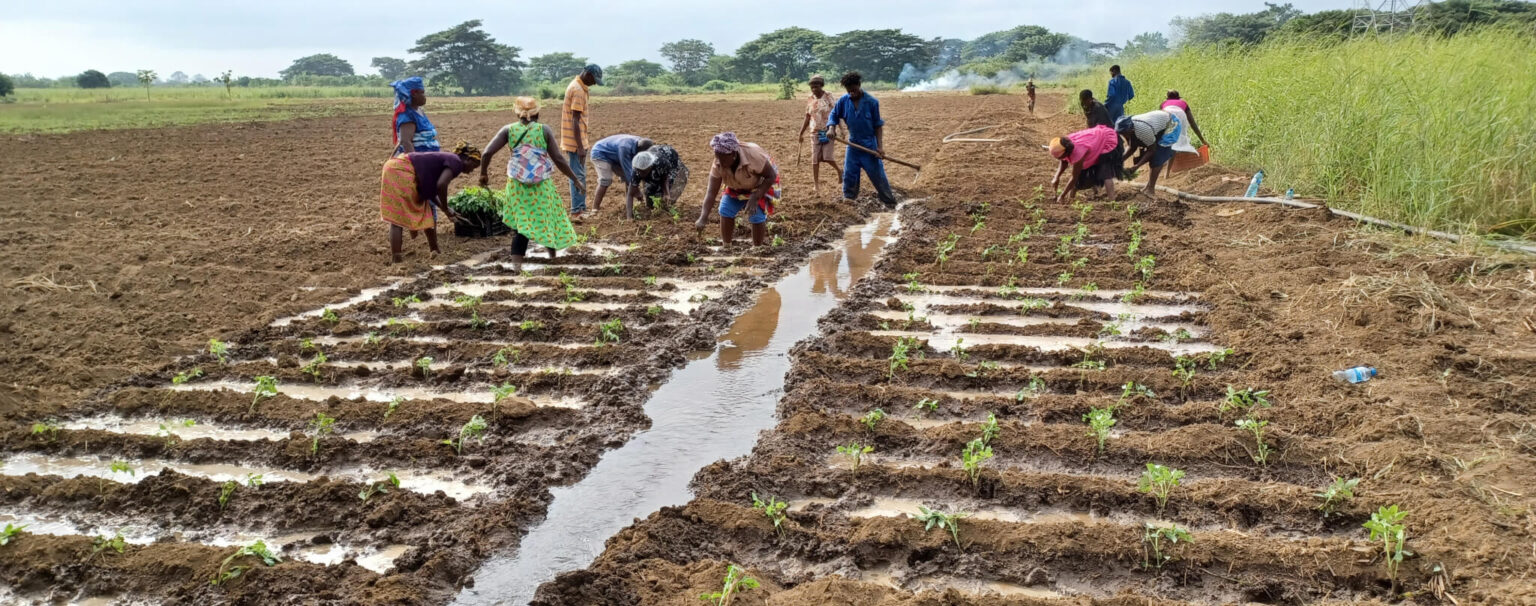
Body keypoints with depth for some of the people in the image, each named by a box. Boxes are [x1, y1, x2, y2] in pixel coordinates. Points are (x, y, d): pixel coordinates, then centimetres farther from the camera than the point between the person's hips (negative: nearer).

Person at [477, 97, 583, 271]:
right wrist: (575, 178, 3)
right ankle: (552, 250, 35)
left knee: (521, 221, 10)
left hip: (517, 185, 1)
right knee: (545, 216, 19)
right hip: (542, 186, -1)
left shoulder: (508, 130, -3)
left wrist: (483, 174, 7)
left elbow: (488, 152, -9)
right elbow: (558, 159, -8)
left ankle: (516, 262, 1)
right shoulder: (544, 130, -7)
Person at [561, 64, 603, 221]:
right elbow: (575, 121, -22)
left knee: (580, 174, 15)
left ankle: (581, 208, 22)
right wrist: (580, 146, -23)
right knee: (578, 176, -7)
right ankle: (576, 212, -5)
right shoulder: (578, 90, -19)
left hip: (577, 140, 10)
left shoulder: (575, 85, 13)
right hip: (575, 141, -10)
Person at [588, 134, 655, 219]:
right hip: (600, 152, -8)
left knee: (628, 178, -2)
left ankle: (627, 208, 3)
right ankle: (595, 210, -20)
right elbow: (627, 168, -36)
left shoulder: (640, 143, -15)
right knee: (606, 180, -24)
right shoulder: (625, 147, -40)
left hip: (614, 157, 8)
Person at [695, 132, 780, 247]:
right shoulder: (718, 164, -27)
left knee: (756, 215, -17)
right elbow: (711, 191, -27)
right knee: (725, 210, -9)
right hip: (737, 187, 4)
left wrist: (755, 197, -35)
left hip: (762, 185, -4)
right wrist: (702, 218, -37)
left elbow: (771, 176, -28)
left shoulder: (753, 154, -39)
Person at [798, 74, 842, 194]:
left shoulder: (829, 98, -8)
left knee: (827, 157, -12)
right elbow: (807, 118, 12)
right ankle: (816, 185, 9)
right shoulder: (810, 100, 3)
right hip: (816, 133, 4)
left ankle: (838, 169, 20)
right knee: (815, 160, 1)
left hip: (828, 131, -4)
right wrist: (801, 133, 12)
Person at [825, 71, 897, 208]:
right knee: (849, 174, 4)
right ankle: (848, 199, 18)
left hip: (870, 145, -3)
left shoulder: (872, 102, -13)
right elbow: (833, 115, 6)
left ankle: (890, 202, 11)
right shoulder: (843, 101, -5)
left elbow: (878, 125, -7)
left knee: (878, 175, 0)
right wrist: (831, 127, -16)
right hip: (853, 144, 3)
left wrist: (880, 146, -12)